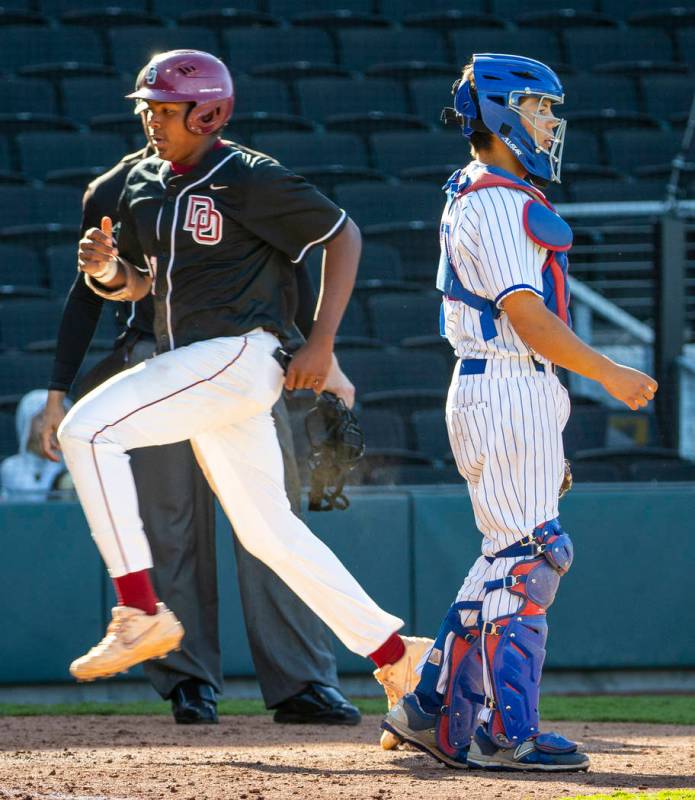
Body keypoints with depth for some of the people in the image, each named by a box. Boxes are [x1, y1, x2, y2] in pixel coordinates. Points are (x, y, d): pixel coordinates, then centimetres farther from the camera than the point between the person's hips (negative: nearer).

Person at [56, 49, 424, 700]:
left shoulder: (250, 179, -9)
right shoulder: (144, 184, 14)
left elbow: (342, 236, -2)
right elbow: (133, 285, 21)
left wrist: (321, 341, -7)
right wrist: (104, 267, -3)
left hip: (238, 352, -9)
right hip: (190, 367, 9)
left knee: (88, 429, -22)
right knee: (268, 532, 11)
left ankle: (142, 614, -22)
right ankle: (396, 657, 18)